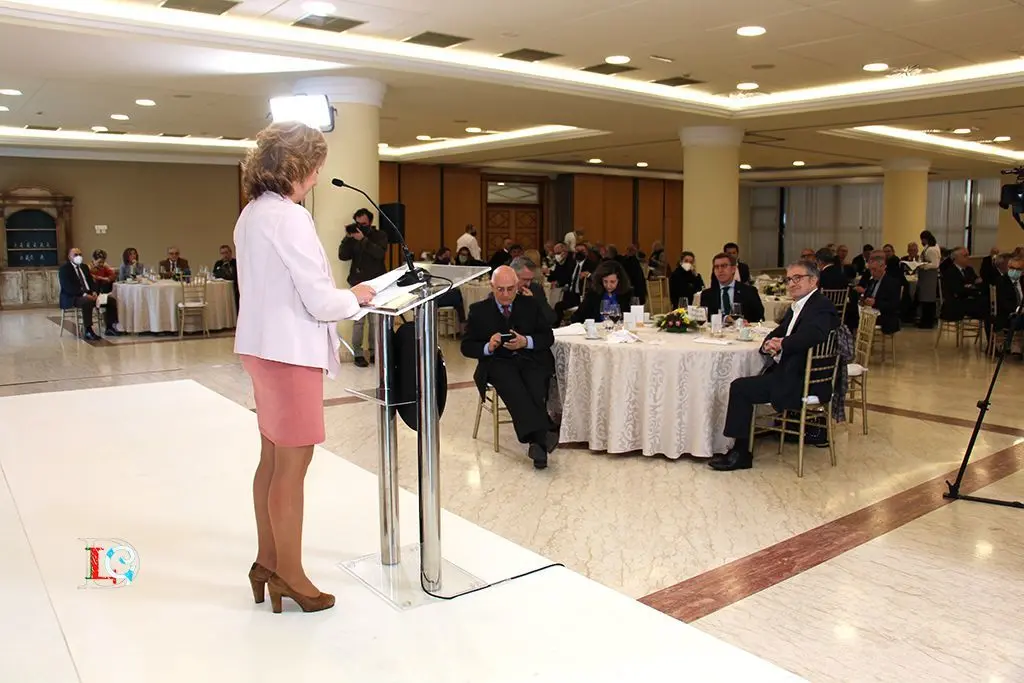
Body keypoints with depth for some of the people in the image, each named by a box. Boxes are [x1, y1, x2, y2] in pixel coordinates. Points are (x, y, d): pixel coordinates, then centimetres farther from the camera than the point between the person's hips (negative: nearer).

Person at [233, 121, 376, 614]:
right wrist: (356, 296, 0)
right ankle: (288, 574, 15)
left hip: (263, 347, 10)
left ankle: (268, 562, 29)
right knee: (292, 465, 1)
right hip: (290, 352, -10)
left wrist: (341, 296, 15)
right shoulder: (289, 218, -18)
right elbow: (319, 301, -19)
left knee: (273, 459, 17)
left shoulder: (252, 214, 10)